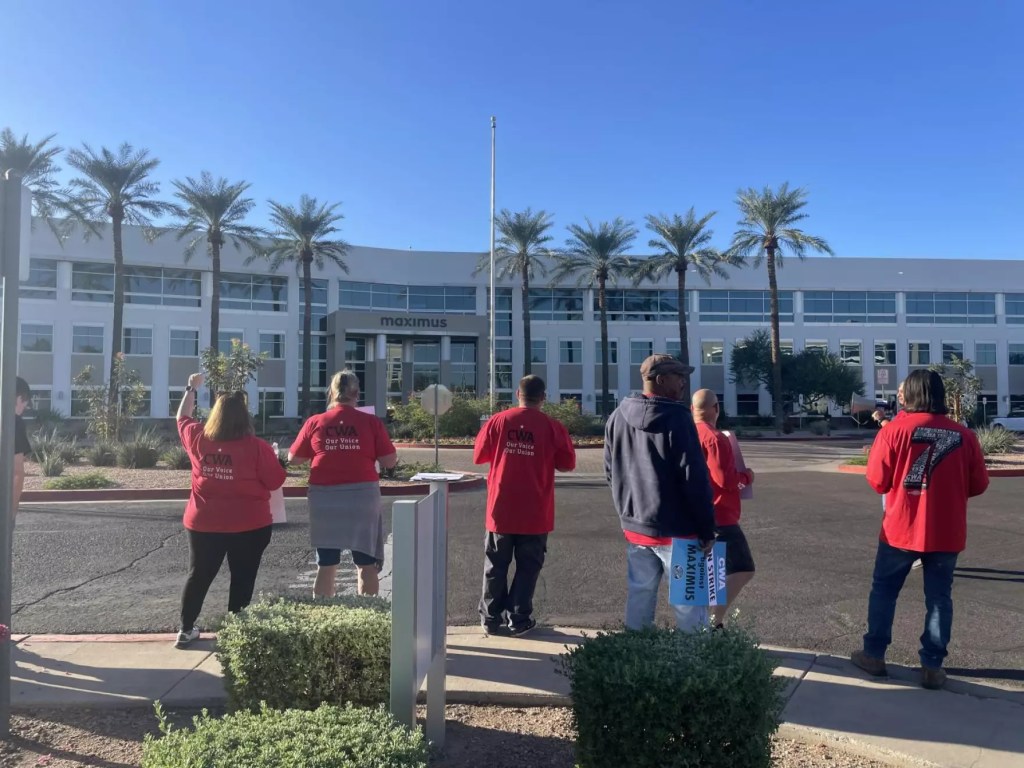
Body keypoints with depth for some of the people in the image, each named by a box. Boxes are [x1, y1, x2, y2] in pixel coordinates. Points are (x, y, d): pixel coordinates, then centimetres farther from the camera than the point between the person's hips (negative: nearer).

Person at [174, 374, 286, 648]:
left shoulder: (198, 439, -4)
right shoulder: (257, 447, -16)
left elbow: (182, 418, 16)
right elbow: (276, 482, -9)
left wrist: (191, 388, 27)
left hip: (203, 523, 4)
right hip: (249, 525, -4)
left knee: (198, 576, 19)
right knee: (242, 579, 8)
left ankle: (186, 630, 27)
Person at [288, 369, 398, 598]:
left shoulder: (314, 422, 0)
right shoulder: (371, 422, -4)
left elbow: (293, 458, 9)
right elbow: (390, 462, -3)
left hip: (324, 499, 2)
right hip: (362, 497, -2)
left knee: (326, 565, 13)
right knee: (366, 565, 8)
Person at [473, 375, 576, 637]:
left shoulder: (498, 421, -5)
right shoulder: (553, 427, -7)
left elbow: (479, 456, 3)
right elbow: (567, 464, 1)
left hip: (501, 509, 1)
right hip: (535, 512, -1)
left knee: (496, 566, 13)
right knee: (527, 567, 11)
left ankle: (491, 618, 20)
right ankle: (519, 620, 14)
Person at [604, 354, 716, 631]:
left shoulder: (617, 418, 6)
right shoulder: (677, 418, -16)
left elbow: (611, 471, 13)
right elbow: (695, 478, -17)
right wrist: (707, 529, -11)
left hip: (634, 526, 7)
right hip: (676, 529, -7)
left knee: (639, 596, 15)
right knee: (689, 600, 3)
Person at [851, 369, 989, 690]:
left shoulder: (895, 429, -10)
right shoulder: (964, 435, -3)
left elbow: (877, 480, -8)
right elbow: (979, 485, 4)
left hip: (901, 529, -2)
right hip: (946, 533, 2)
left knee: (883, 590, 13)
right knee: (939, 598, 12)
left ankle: (873, 655, 20)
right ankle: (932, 666, 16)